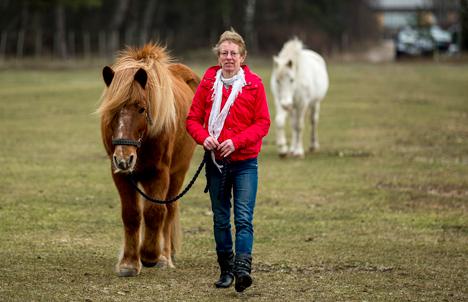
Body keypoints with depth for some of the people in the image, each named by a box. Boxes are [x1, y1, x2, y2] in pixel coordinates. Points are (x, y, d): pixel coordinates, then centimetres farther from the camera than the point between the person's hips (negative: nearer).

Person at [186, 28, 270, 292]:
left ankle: (243, 268, -21)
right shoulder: (208, 83, 2)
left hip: (245, 162, -3)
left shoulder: (254, 84, -3)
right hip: (216, 161, 3)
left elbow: (263, 123, -4)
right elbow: (193, 119, 6)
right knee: (220, 219, 11)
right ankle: (226, 270, 20)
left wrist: (237, 141, -17)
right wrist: (204, 137, -15)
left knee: (244, 218, -13)